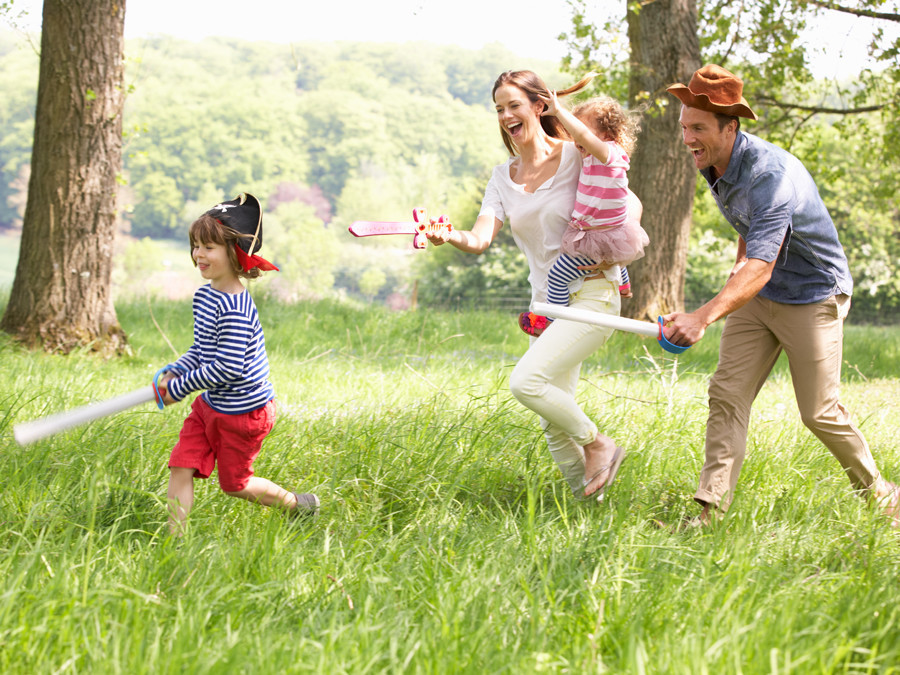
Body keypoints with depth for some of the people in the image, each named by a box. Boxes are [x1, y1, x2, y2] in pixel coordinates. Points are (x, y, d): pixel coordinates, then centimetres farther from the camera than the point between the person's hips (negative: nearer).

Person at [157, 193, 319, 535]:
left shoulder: (234, 309, -27)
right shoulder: (204, 296, 4)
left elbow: (228, 367, -29)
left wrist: (180, 387, -21)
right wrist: (173, 372, -1)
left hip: (243, 411, -8)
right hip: (210, 405, 8)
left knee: (234, 483, 8)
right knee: (180, 467, -3)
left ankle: (300, 506, 31)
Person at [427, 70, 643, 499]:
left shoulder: (574, 156, -5)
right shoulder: (503, 178, 9)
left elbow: (631, 204, 3)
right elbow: (480, 239, -6)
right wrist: (448, 237, -27)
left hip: (591, 295, -6)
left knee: (526, 381, -24)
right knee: (554, 424, 5)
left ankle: (598, 444, -4)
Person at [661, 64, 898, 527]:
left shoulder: (770, 175, -33)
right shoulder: (713, 164, -5)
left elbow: (761, 267, -44)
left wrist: (704, 316, -57)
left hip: (812, 297, -7)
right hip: (756, 296, 7)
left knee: (819, 412, 0)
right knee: (727, 394, -6)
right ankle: (711, 511, -8)